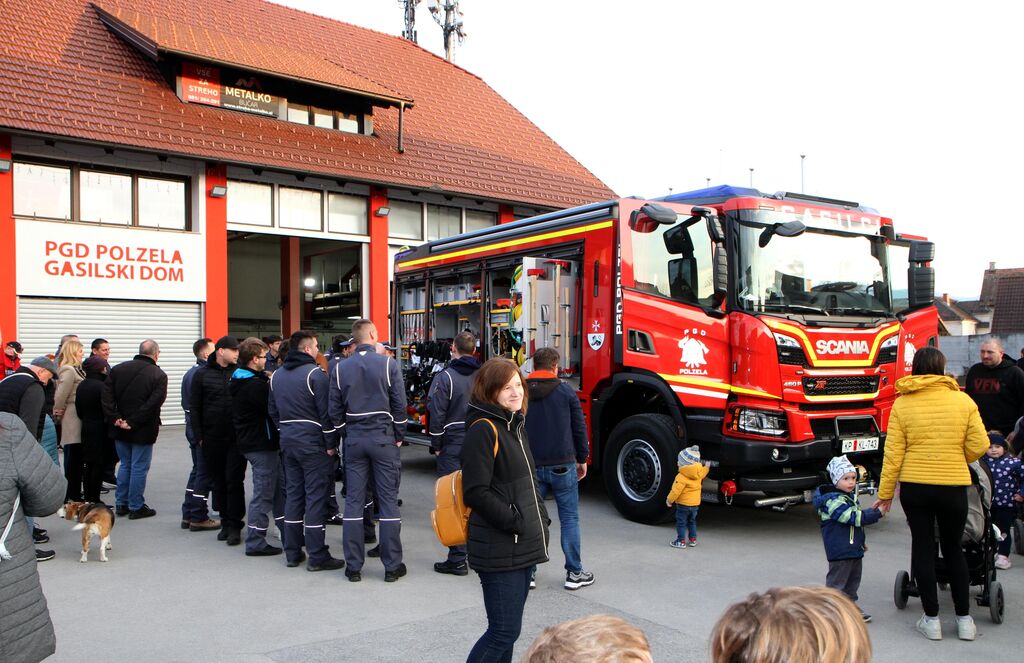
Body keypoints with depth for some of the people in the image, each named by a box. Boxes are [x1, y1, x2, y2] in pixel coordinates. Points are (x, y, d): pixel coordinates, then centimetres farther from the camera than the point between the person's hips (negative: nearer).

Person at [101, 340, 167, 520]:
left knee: (125, 465, 18)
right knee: (139, 468, 4)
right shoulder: (159, 375, -11)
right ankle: (136, 507, 11)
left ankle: (121, 504, 25)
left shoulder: (117, 369, 3)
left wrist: (115, 418, -6)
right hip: (143, 430, -5)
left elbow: (107, 396, -3)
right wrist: (133, 422, -15)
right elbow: (153, 404, -20)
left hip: (121, 430, 5)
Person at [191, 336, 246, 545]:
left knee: (234, 480, -2)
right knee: (218, 482, 10)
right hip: (212, 439, 1)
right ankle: (225, 521, 22)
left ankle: (235, 525, 5)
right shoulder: (202, 374, 2)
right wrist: (199, 436, 0)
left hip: (236, 437, -1)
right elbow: (194, 408, 5)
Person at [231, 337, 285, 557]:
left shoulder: (241, 381, 10)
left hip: (251, 440, 10)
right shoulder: (255, 385, -21)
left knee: (280, 487, 17)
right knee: (263, 494, -1)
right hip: (261, 445, -10)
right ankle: (255, 543, 7)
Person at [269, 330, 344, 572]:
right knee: (315, 497, -3)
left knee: (292, 494, 13)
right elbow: (325, 412, -14)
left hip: (288, 442, 7)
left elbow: (273, 410, 17)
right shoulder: (314, 373, -12)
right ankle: (317, 556, 0)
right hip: (313, 443, -7)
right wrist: (331, 444, -9)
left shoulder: (276, 375, 12)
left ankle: (292, 552, 19)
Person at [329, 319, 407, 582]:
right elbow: (399, 404, -7)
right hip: (383, 438, -3)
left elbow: (335, 409, 3)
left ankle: (354, 566, 13)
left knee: (353, 501, 8)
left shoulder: (341, 368, 2)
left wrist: (345, 435, 13)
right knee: (388, 500, 4)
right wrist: (399, 436, 4)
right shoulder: (388, 364, -7)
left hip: (353, 440, 3)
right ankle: (392, 566, 8)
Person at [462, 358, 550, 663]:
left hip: (524, 546, 9)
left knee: (509, 628, 16)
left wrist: (541, 521, 10)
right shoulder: (483, 428, -15)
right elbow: (476, 493, -20)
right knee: (504, 631, -4)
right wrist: (516, 523, -18)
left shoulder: (515, 424, 12)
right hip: (500, 550, -9)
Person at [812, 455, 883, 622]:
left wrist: (861, 541, 30)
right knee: (837, 579, -3)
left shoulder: (851, 496, 13)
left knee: (853, 579, 19)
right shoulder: (834, 500, -20)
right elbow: (854, 517, -27)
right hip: (840, 550, -10)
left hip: (854, 548, 10)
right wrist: (876, 513, -25)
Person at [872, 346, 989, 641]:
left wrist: (885, 492, 0)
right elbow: (979, 446, -5)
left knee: (923, 547, 10)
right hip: (953, 486, 1)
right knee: (953, 548, 16)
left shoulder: (902, 404, -5)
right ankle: (964, 619, 21)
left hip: (914, 486, -1)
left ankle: (932, 619, 15)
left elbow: (893, 453, -6)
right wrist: (956, 459, 16)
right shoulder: (963, 401, -3)